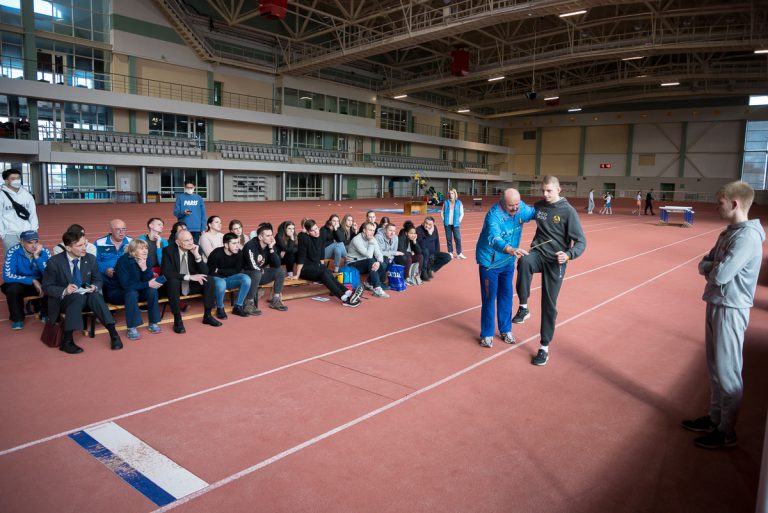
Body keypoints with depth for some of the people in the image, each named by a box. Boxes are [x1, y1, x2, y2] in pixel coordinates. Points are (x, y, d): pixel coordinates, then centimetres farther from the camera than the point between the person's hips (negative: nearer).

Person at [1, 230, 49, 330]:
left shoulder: (44, 252, -17)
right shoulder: (13, 252, -20)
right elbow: (7, 276, -26)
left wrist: (37, 257, -34)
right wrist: (32, 281, -30)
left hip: (39, 283, 1)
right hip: (20, 284, -1)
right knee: (12, 288, -32)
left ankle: (45, 313, -1)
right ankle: (17, 318, -7)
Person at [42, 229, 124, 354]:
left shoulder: (91, 259, -3)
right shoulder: (54, 262, -11)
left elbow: (98, 280, 9)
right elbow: (46, 287, -7)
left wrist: (94, 287, -15)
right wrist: (64, 291, -27)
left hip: (86, 296, 2)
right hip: (63, 299, -2)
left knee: (95, 295, -33)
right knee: (78, 297, -37)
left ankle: (113, 334, -34)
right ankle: (67, 340, -31)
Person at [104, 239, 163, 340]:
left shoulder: (146, 260, -7)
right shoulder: (124, 260, -23)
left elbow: (150, 280, -11)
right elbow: (125, 284, -29)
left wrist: (144, 268, -28)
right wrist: (147, 284, -29)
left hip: (137, 290, 5)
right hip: (117, 292, -5)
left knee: (152, 291, -22)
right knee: (132, 293, -35)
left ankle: (153, 323, -10)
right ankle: (132, 328, -31)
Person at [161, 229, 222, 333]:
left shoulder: (195, 249, -5)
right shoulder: (168, 250, -14)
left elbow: (204, 272, -9)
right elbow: (166, 273, -23)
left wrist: (197, 255, -23)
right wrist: (189, 276, -29)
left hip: (191, 285, 4)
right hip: (175, 286, -3)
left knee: (209, 279, -20)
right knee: (172, 282, -35)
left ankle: (207, 315, -9)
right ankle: (177, 320, -26)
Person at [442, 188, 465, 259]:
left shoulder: (459, 203, 2)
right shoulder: (446, 202, 5)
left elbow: (462, 213, 6)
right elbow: (442, 212, 10)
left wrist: (459, 220, -3)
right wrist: (444, 220, 1)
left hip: (456, 224, -1)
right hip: (447, 224, 1)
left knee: (458, 238, -4)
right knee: (448, 239, 5)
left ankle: (459, 254, 2)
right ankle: (450, 253, 14)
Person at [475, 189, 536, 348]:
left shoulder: (521, 208, -12)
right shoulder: (494, 215, -31)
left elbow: (534, 213, 9)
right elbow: (494, 239, -46)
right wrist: (510, 250, -64)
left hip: (508, 261, 6)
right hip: (490, 262, -6)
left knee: (506, 296, 14)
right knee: (489, 298, 2)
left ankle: (505, 330, 30)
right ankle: (487, 334, 16)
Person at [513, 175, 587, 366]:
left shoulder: (568, 211, -10)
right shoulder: (538, 206, 3)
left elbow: (581, 242, -13)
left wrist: (568, 255, -31)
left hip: (555, 261, -2)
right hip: (538, 253, 3)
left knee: (549, 304, 1)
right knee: (524, 261, -35)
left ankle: (544, 347, 17)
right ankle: (523, 308, -20)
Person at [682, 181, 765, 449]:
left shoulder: (748, 236, -19)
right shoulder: (728, 232, 11)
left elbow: (720, 274, -25)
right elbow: (704, 266, 12)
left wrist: (713, 269, -4)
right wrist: (714, 267, -9)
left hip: (730, 310, -9)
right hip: (715, 306, 9)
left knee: (727, 372, 1)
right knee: (715, 368, 18)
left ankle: (726, 432, 14)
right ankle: (715, 418, 33)